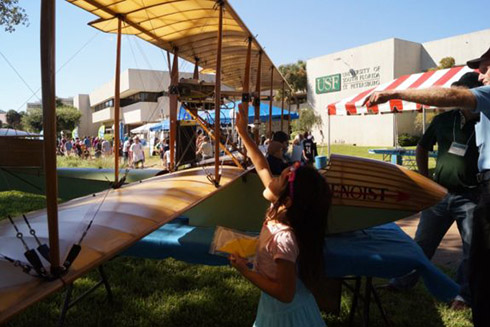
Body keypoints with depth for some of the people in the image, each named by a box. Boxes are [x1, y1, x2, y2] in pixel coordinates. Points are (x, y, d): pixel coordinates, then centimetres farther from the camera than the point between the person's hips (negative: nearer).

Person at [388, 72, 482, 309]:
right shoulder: (443, 120, 3)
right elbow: (422, 148, 16)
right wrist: (425, 179, 9)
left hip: (471, 197, -2)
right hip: (439, 193, 3)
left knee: (472, 248, 6)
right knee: (422, 243, 11)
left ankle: (464, 294, 23)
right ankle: (403, 282, 24)